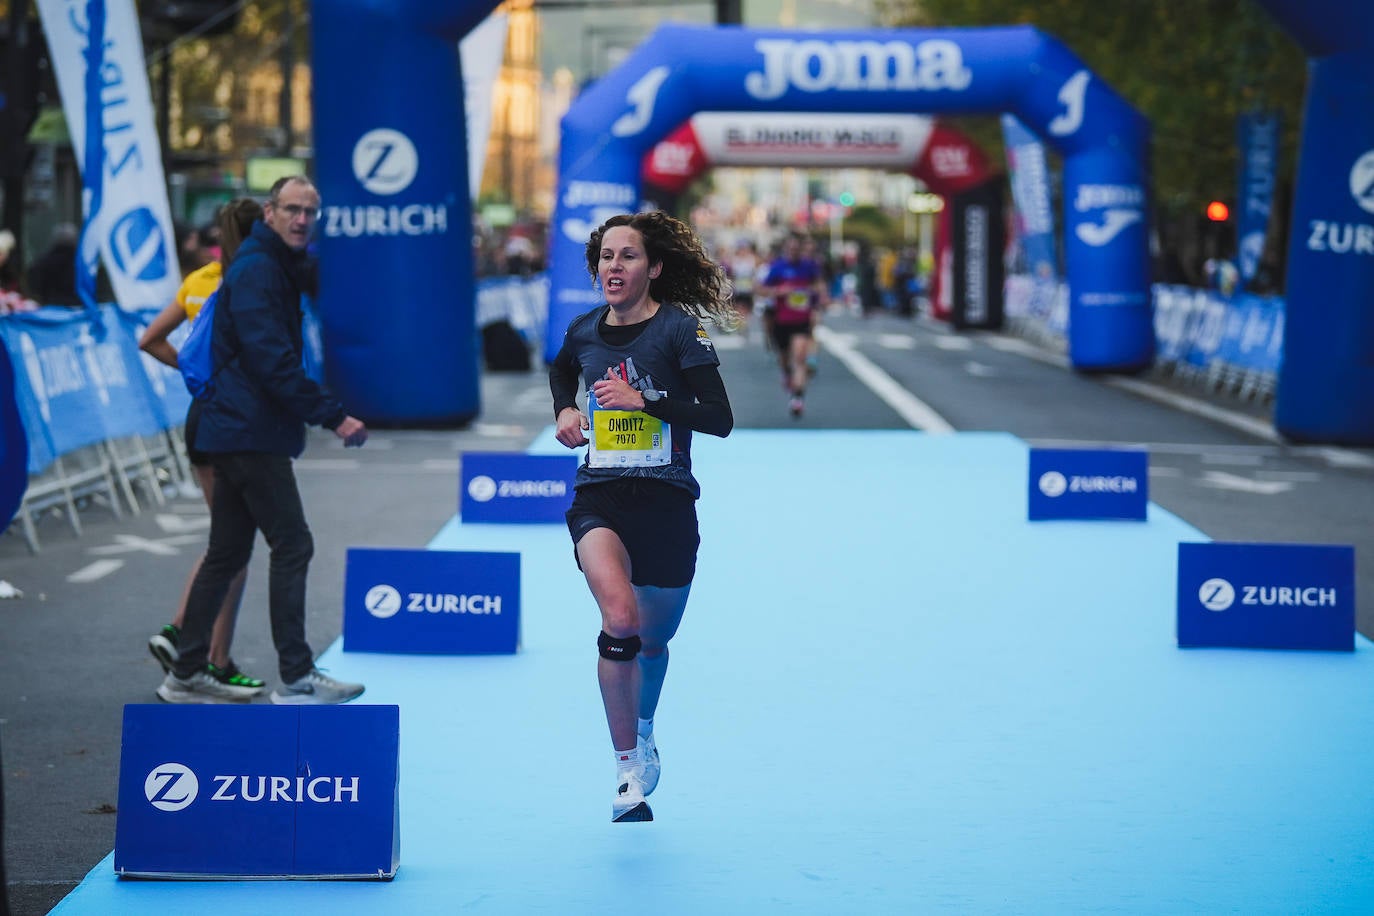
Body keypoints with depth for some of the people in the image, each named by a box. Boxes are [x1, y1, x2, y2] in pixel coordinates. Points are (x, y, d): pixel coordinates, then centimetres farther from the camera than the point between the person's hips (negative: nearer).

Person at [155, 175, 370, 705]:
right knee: (292, 546, -9)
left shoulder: (278, 268, 19)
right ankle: (296, 678, -7)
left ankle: (186, 676, 18)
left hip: (239, 432, 10)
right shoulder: (256, 270, -14)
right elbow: (271, 360, -22)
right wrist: (332, 416, -22)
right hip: (250, 433, -10)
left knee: (228, 553, 13)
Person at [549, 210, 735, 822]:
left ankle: (643, 733, 47)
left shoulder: (680, 328, -8)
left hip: (666, 502, -1)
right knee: (619, 617, -26)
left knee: (652, 640, 15)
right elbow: (560, 370, 30)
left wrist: (643, 398, -21)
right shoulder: (584, 331, 4)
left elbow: (719, 419, -14)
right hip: (599, 500, 1)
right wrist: (565, 411, 10)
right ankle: (628, 761, -14)